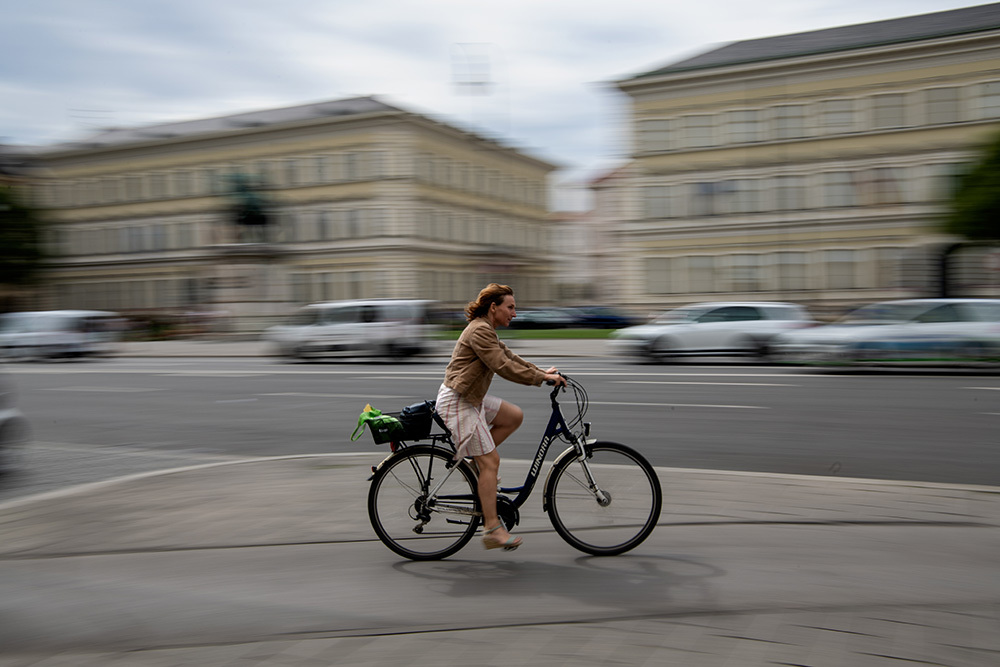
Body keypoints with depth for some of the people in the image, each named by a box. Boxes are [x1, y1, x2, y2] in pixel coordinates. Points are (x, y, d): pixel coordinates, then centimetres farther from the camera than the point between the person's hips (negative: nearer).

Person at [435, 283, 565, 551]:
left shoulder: (486, 330, 15)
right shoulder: (480, 330, -18)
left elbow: (508, 356, 17)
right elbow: (503, 366, -25)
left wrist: (542, 371, 8)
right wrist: (542, 377, -21)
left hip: (471, 398, 10)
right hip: (458, 401, -10)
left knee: (515, 416, 9)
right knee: (491, 460, -8)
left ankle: (478, 462, 12)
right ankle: (492, 530, -4)